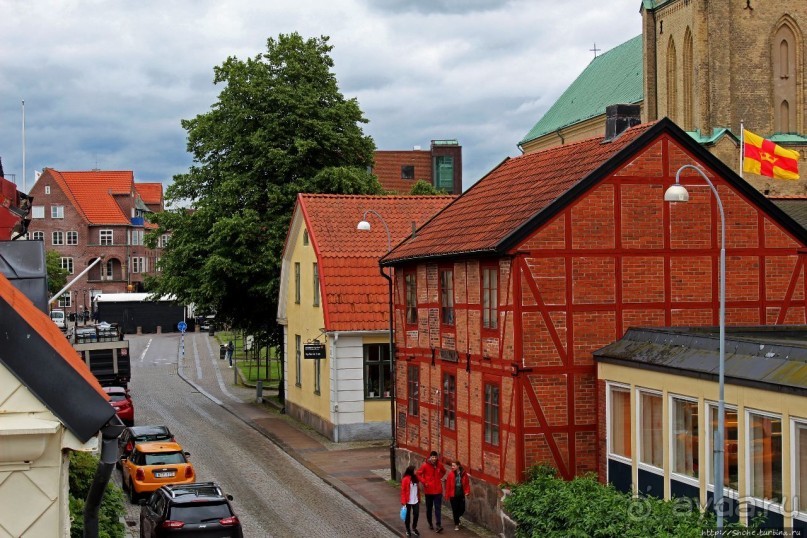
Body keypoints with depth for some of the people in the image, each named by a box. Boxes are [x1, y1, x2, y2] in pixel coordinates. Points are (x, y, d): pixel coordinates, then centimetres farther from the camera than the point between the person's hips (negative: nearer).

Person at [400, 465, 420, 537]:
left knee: (416, 514, 5)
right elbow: (403, 491, -13)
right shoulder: (405, 479, -16)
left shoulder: (415, 478, 2)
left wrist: (419, 498, 12)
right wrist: (403, 502, -16)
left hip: (415, 501, 5)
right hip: (408, 501, -5)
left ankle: (414, 528, 25)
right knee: (408, 515, 9)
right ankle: (408, 529, 25)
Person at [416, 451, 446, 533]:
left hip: (438, 490, 1)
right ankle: (430, 524, 26)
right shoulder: (425, 465, -11)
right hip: (428, 490, -1)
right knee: (429, 508, 12)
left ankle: (438, 525, -10)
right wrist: (424, 482, -12)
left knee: (438, 508, -5)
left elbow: (443, 471, 20)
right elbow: (419, 474, -4)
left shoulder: (439, 465, -1)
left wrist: (440, 478, 7)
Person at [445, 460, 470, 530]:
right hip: (453, 495, -2)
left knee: (462, 509, 5)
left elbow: (467, 484, 4)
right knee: (455, 509, 3)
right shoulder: (450, 474, -7)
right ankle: (456, 524, 17)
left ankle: (456, 518, 37)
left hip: (461, 495, 2)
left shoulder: (464, 474, -4)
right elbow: (448, 485, -5)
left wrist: (467, 491, -8)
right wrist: (447, 495, -5)